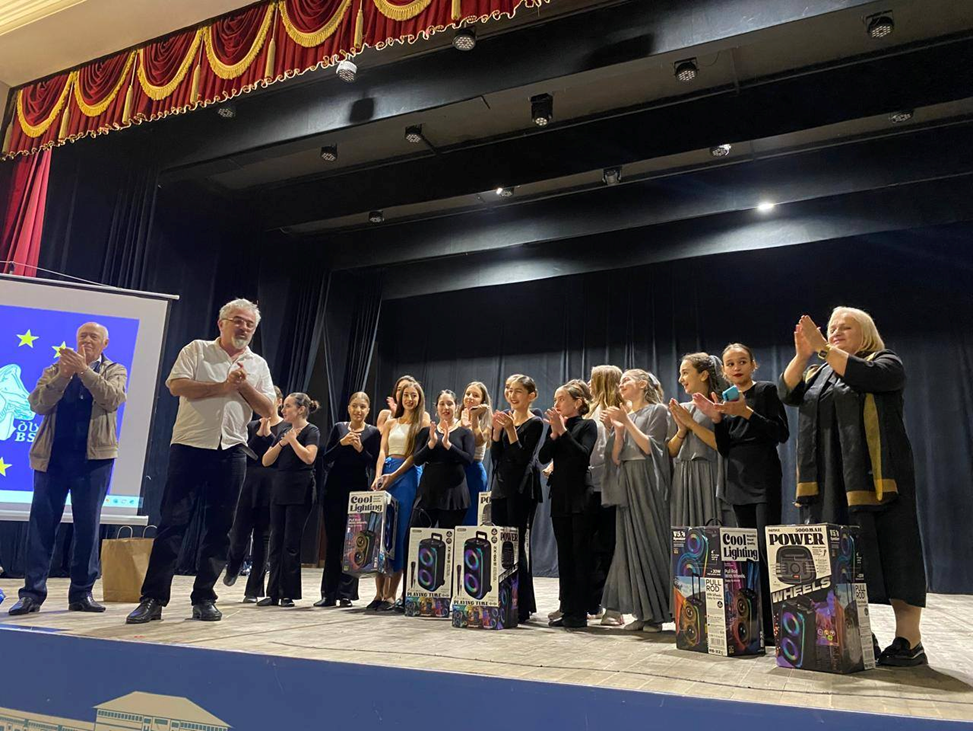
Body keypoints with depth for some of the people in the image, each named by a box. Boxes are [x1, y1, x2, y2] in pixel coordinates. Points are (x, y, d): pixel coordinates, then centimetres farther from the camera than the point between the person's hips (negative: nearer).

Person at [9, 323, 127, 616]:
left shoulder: (114, 370, 8)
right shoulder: (55, 370, 13)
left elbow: (112, 400, -12)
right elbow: (38, 405, -2)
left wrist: (84, 370, -18)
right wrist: (63, 375, -13)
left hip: (94, 456, -1)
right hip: (52, 455, 2)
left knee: (88, 525, 2)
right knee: (42, 522, 1)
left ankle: (82, 592, 10)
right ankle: (32, 592, 7)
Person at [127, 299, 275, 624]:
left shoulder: (258, 365, 14)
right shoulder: (197, 350, 6)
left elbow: (268, 409, 6)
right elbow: (176, 385, -9)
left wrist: (244, 386, -7)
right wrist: (222, 387, -11)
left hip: (231, 451, 3)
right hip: (190, 447, -3)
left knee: (219, 527, 5)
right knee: (173, 522, -2)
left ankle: (204, 598, 14)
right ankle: (152, 599, 4)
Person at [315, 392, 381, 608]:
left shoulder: (373, 433, 3)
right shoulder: (339, 428, 9)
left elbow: (375, 464, -2)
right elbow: (325, 460, 4)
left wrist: (360, 449, -16)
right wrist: (341, 443, -11)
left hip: (358, 491, -2)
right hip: (334, 490, 2)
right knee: (333, 541, 5)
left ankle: (346, 593, 6)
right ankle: (329, 593, 11)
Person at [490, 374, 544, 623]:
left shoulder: (534, 423, -6)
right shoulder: (504, 418, 10)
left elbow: (522, 457, -14)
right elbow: (495, 456, 6)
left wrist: (511, 429, -21)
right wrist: (497, 430, -8)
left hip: (521, 490, -6)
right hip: (500, 487, 7)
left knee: (516, 546, -6)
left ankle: (522, 606, 2)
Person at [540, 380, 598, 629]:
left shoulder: (587, 425, -3)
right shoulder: (554, 425, 12)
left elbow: (583, 455, -18)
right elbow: (543, 457, 2)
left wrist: (562, 431, -17)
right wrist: (554, 433, -10)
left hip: (580, 496, -6)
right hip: (559, 496, 6)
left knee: (581, 554, -2)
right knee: (564, 554, 9)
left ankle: (580, 613, 3)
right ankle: (567, 610, 15)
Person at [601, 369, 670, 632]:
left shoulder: (657, 410, 0)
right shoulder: (624, 415, 17)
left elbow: (650, 447, -11)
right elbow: (616, 458, 9)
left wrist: (627, 422, -13)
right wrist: (618, 430, -4)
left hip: (648, 483, -6)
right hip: (627, 483, 6)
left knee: (650, 541, -5)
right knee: (631, 545, 4)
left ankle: (657, 612, 4)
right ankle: (641, 612, 10)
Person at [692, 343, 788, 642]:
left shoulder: (766, 390, 0)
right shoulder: (725, 399, 14)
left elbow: (781, 433, -8)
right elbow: (724, 449, 10)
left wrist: (747, 413, -18)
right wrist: (716, 418, -5)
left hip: (764, 479, -5)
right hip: (738, 480, 5)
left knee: (766, 547, -12)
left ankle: (774, 624, -8)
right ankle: (756, 623, 12)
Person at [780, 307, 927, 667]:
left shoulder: (885, 361, 6)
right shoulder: (818, 372, 21)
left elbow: (865, 375, -16)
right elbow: (788, 393, 5)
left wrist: (824, 348, -19)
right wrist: (802, 354, -8)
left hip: (873, 476, -5)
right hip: (828, 480, 5)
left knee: (889, 550, -5)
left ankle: (909, 641, -1)